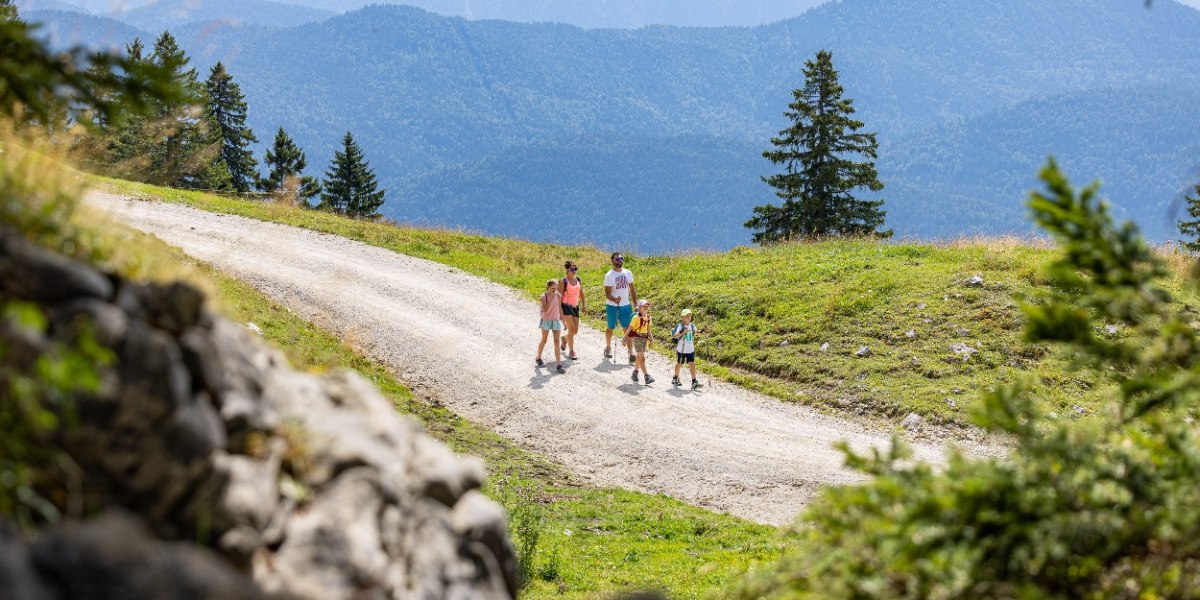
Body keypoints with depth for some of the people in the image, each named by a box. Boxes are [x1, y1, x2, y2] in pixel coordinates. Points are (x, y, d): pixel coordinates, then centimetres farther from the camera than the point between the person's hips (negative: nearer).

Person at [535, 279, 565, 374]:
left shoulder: (558, 296, -1)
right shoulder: (544, 296, -12)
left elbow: (560, 308, 9)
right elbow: (545, 309, -23)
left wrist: (563, 321, 13)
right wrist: (551, 298, -26)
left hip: (556, 320, 2)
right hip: (546, 320, -2)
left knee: (556, 342, -3)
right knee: (544, 341, 11)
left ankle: (559, 365, -7)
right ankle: (538, 358, 35)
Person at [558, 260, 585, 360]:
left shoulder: (578, 279, 6)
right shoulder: (563, 281, -11)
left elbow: (581, 293, 17)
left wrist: (584, 304, 11)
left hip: (575, 307, 6)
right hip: (566, 306, -6)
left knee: (575, 331, 8)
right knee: (571, 329, -12)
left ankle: (564, 338, 42)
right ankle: (571, 352, -3)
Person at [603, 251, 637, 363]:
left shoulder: (628, 273, 4)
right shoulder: (609, 275, -11)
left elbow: (632, 289, 12)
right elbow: (607, 293, -15)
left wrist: (636, 303, 7)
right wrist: (614, 299, -35)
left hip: (626, 306, 3)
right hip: (612, 306, -3)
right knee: (611, 328, 13)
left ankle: (631, 354, -11)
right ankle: (608, 347, 38)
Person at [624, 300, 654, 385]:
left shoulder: (648, 317, 6)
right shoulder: (636, 318, -12)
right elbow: (629, 328, -9)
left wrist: (651, 338, 4)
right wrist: (625, 338, -9)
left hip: (645, 338, 7)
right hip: (637, 337, -7)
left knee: (639, 357, 16)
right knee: (642, 358, -10)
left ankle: (635, 373, 33)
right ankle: (647, 377, -16)